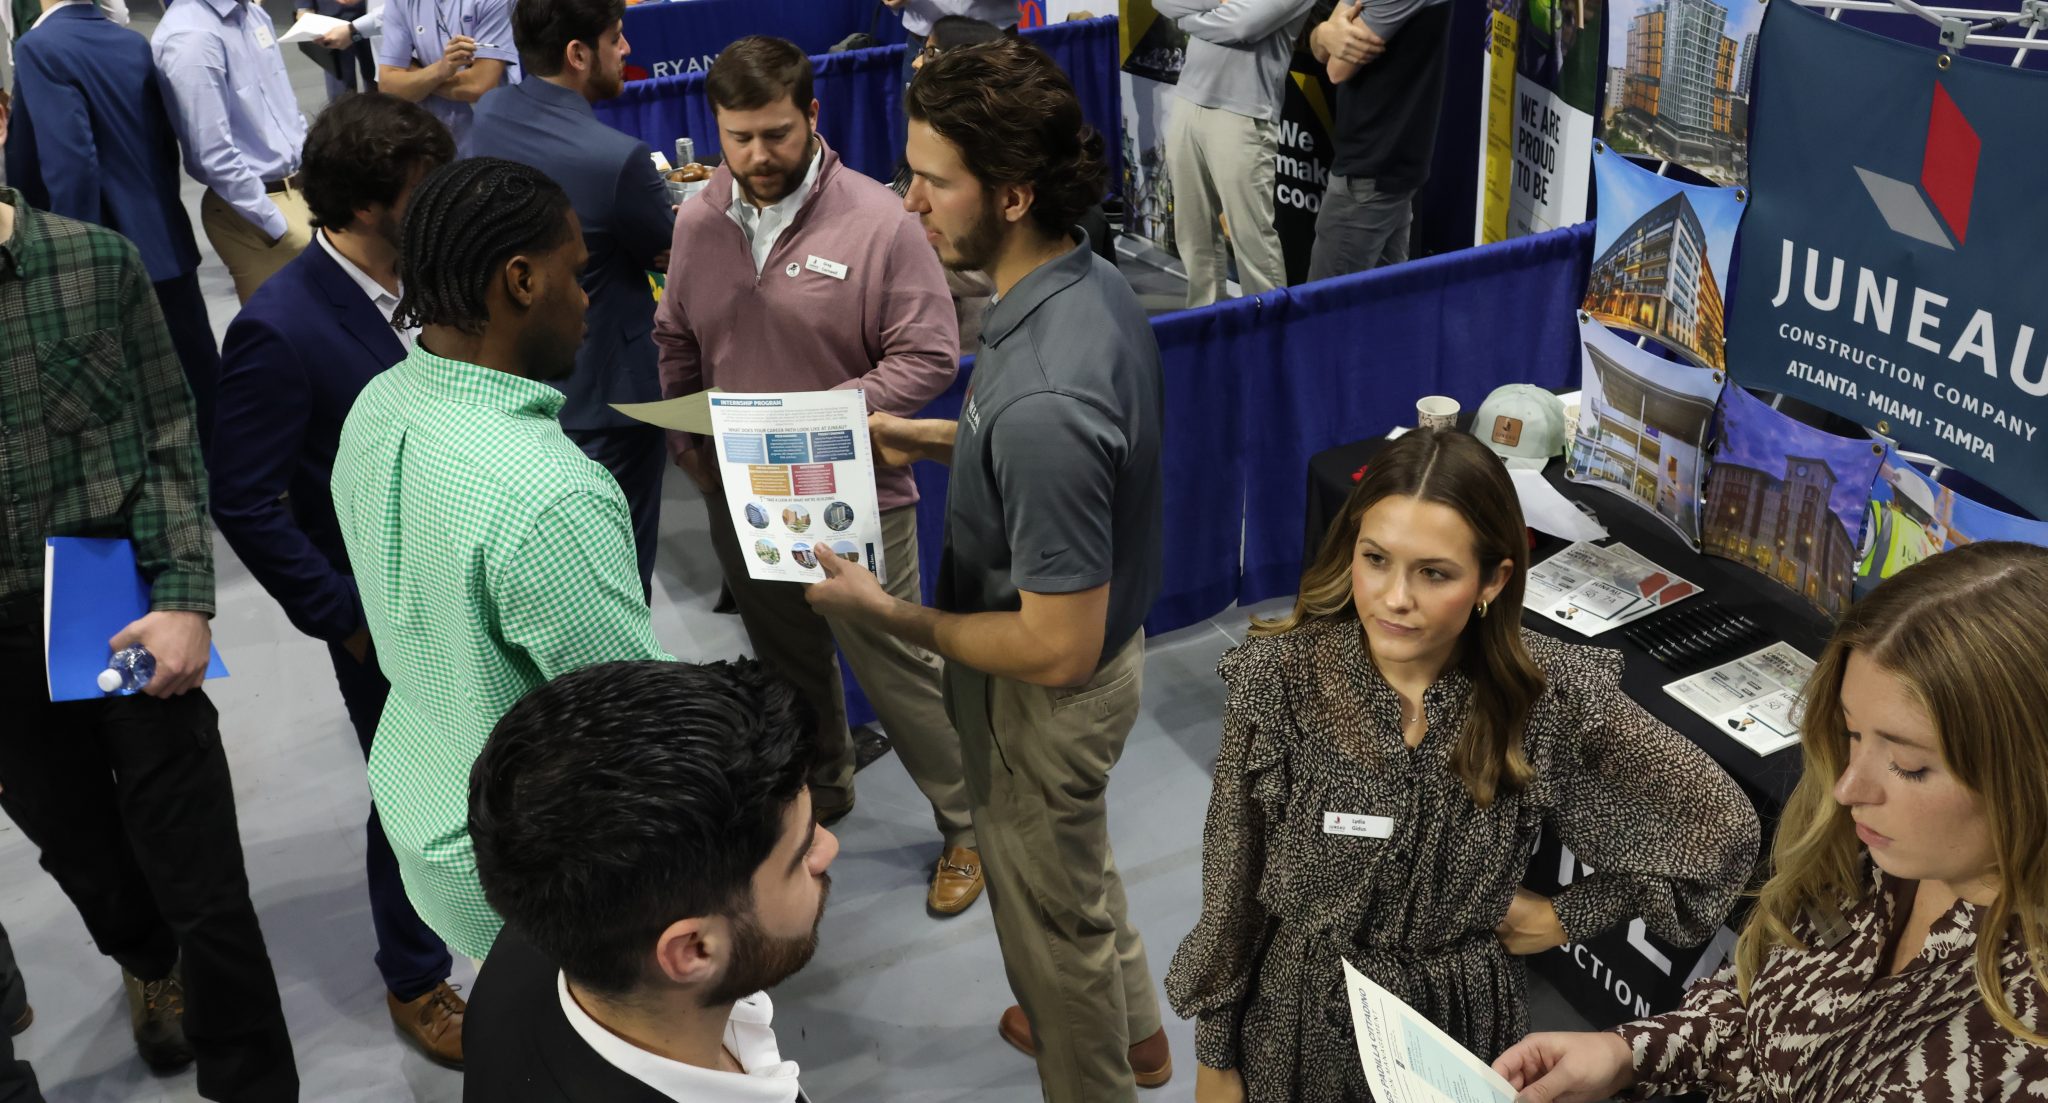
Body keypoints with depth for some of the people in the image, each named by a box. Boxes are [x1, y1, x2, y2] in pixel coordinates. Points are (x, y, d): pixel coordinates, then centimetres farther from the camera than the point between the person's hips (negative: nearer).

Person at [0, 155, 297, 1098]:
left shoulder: (99, 262, -5)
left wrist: (185, 601, -11)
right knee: (91, 870, 22)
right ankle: (150, 967, 54)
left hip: (135, 623, -1)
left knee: (207, 891, 1)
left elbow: (171, 440, -2)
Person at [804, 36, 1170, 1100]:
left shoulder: (1041, 397, -40)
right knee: (1079, 863, 33)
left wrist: (887, 614, -21)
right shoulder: (1093, 285, -9)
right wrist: (924, 439, 5)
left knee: (1053, 911, 18)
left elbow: (1058, 649, -33)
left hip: (1048, 698, -9)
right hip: (1100, 652, 9)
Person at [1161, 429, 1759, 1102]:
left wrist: (1569, 916, -6)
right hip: (1297, 1019, 0)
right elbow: (1233, 889, -10)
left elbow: (1721, 824, -7)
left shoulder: (1550, 695, -20)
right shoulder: (1278, 678, -20)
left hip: (1459, 1024, 1)